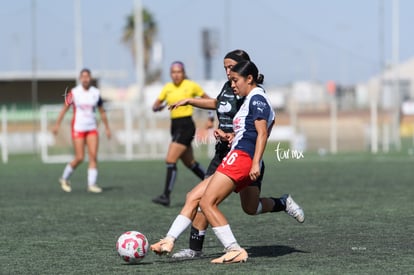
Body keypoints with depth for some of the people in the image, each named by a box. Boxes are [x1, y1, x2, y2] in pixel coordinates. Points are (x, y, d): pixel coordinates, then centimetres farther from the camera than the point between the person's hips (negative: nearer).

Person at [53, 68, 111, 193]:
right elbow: (64, 109, 0)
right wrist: (57, 124, -6)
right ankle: (64, 178, 17)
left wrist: (107, 127, 14)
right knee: (80, 158, -6)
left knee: (93, 156, -8)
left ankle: (92, 184, -6)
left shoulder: (96, 93, 5)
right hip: (78, 128, -3)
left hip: (92, 128, 3)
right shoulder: (74, 93, -4)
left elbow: (102, 111, 14)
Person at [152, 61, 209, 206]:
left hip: (186, 125, -7)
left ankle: (166, 196, -15)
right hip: (175, 126, 7)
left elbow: (207, 99, 6)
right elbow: (155, 105, 10)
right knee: (190, 163, 17)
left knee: (170, 160, -16)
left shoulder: (191, 85, -6)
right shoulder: (168, 88, 8)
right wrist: (157, 107, -13)